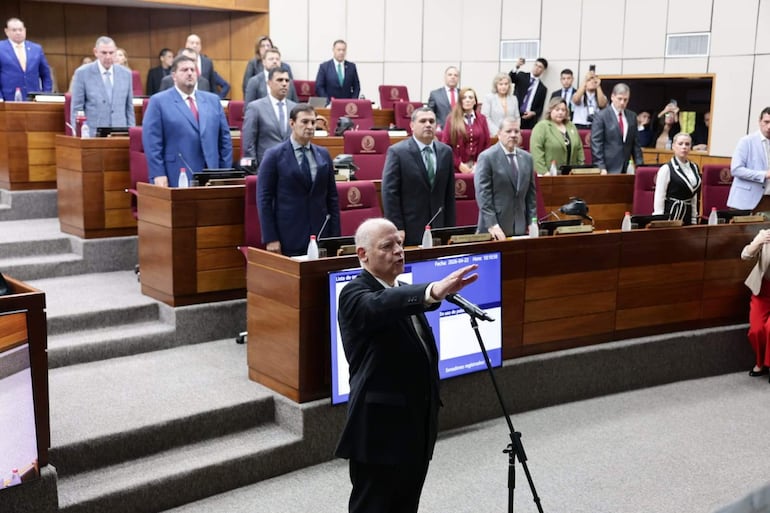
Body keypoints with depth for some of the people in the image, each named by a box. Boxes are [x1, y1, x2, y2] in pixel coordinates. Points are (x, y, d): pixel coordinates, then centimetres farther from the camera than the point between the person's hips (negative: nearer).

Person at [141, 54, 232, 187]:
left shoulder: (213, 100, 15)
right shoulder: (159, 101, 1)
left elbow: (224, 139, 14)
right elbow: (152, 142, -4)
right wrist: (158, 175, -12)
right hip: (177, 179, -4)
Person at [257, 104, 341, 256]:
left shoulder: (323, 154, 11)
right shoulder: (274, 155, -2)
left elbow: (332, 197, 11)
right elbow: (264, 199, -5)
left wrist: (335, 236, 5)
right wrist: (270, 239, -10)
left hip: (320, 237, 4)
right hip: (288, 239, -4)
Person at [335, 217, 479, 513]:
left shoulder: (404, 291, 14)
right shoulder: (355, 295, -12)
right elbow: (381, 305, -37)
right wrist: (433, 292, -53)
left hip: (415, 426, 8)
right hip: (380, 429, -8)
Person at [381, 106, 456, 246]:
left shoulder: (446, 151, 9)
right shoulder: (397, 152, -6)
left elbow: (449, 194, 11)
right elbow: (390, 194, -8)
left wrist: (450, 229, 7)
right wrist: (397, 230, -13)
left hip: (438, 230, 4)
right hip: (409, 231, -4)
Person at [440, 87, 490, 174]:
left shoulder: (481, 119, 10)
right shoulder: (452, 119, 2)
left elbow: (486, 143, 8)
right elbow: (445, 144, -3)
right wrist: (459, 164, -10)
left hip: (477, 166, 2)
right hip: (457, 167, -2)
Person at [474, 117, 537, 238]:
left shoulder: (527, 158, 11)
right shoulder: (487, 157, -7)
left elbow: (531, 193, 14)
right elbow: (482, 193, -12)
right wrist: (492, 225, -18)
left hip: (520, 228, 5)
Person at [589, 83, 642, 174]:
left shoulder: (632, 116, 13)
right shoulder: (601, 116, -4)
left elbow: (635, 143, 16)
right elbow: (596, 144, -8)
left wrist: (639, 165, 6)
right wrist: (601, 168, -14)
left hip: (626, 169, 5)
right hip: (608, 169, -5)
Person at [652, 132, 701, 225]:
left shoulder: (694, 168, 12)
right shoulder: (666, 169, -7)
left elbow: (694, 196, 18)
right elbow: (659, 199, -8)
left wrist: (694, 220, 15)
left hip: (687, 215, 6)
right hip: (671, 214, -6)